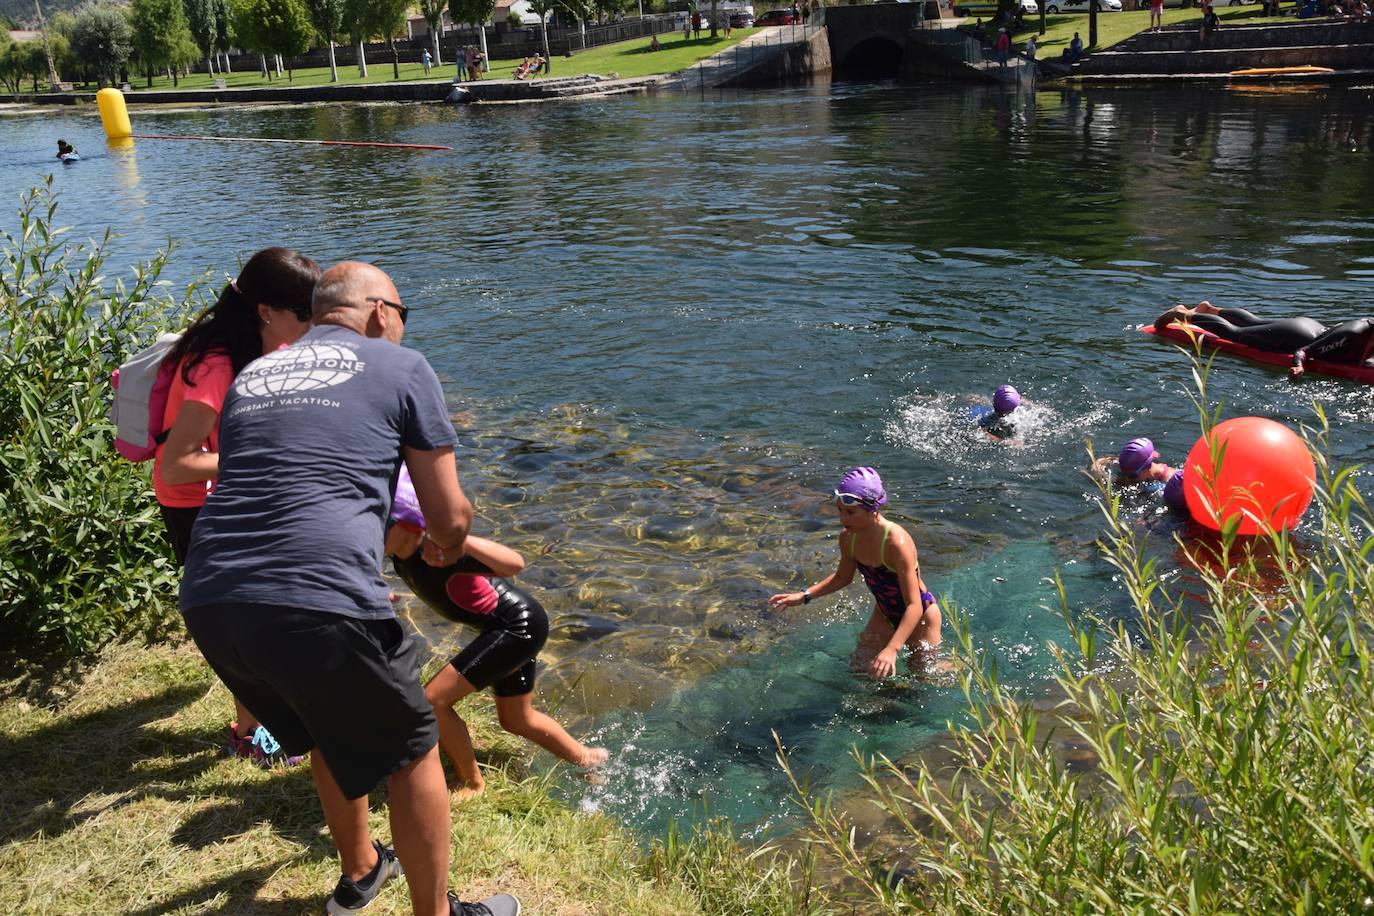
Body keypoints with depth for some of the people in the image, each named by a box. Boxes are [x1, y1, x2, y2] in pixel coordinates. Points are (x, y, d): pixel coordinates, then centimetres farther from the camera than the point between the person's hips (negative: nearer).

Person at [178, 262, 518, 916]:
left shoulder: (252, 375, 24)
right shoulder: (401, 366, 8)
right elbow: (450, 514, 7)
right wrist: (446, 547, 32)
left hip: (208, 604, 7)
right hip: (318, 603, -7)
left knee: (331, 734, 32)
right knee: (410, 751, 17)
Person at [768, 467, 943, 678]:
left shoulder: (897, 543, -38)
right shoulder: (848, 537, -16)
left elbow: (914, 606, -37)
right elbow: (842, 577, 6)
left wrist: (892, 649, -48)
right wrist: (805, 595, -4)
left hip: (919, 616, -6)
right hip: (884, 615, 6)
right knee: (860, 668, 10)